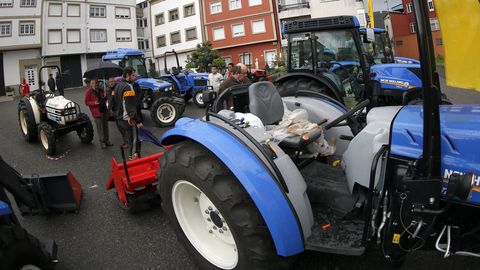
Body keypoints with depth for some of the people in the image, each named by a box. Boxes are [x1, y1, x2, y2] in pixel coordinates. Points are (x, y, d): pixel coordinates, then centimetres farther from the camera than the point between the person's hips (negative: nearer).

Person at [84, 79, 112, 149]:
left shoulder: (101, 90, 10)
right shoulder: (89, 92, -5)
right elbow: (86, 102, -5)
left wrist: (105, 97, -1)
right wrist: (94, 103, -21)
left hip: (104, 110, 5)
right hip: (97, 112, -5)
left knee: (105, 126, 10)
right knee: (100, 127, -3)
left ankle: (106, 140, 20)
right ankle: (102, 142, 6)